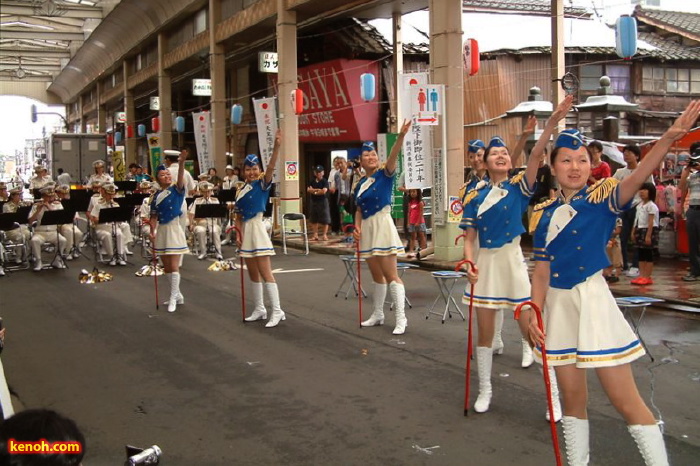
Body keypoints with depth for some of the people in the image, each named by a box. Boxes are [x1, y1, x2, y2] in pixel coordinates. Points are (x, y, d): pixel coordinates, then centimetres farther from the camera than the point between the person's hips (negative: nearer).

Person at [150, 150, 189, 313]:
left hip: (174, 229, -5)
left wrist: (181, 162, -45)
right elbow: (154, 216, 10)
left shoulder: (177, 189, -6)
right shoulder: (156, 196, 6)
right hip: (161, 231, 5)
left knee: (173, 266, -6)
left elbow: (181, 177, -27)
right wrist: (152, 232, -5)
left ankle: (173, 298, 3)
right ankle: (178, 294, 26)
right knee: (166, 267, 11)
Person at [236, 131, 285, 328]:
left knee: (265, 273, -10)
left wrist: (276, 146, -35)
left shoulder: (262, 184, -5)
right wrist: (239, 234, 1)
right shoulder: (240, 191, 11)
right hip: (246, 232, 7)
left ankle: (277, 311, -8)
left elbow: (271, 167, -22)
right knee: (253, 273, 12)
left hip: (258, 229, -7)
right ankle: (259, 309, 22)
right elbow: (238, 217, 14)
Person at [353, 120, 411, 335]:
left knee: (390, 274, -8)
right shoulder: (359, 184, 11)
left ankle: (401, 318, -7)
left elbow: (393, 156, -24)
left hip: (382, 226, -7)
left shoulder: (384, 175, -6)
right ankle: (377, 315, 24)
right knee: (376, 275, 15)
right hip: (367, 229, 7)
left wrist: (401, 135, -41)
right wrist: (357, 227, -1)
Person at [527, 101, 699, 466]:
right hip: (557, 304, 5)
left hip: (591, 299, -5)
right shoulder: (545, 213, 8)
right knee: (573, 398, 15)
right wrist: (534, 312, -2)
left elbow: (636, 179, -27)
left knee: (625, 400, -4)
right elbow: (542, 269, 9)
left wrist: (669, 138, -43)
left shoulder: (602, 197, -5)